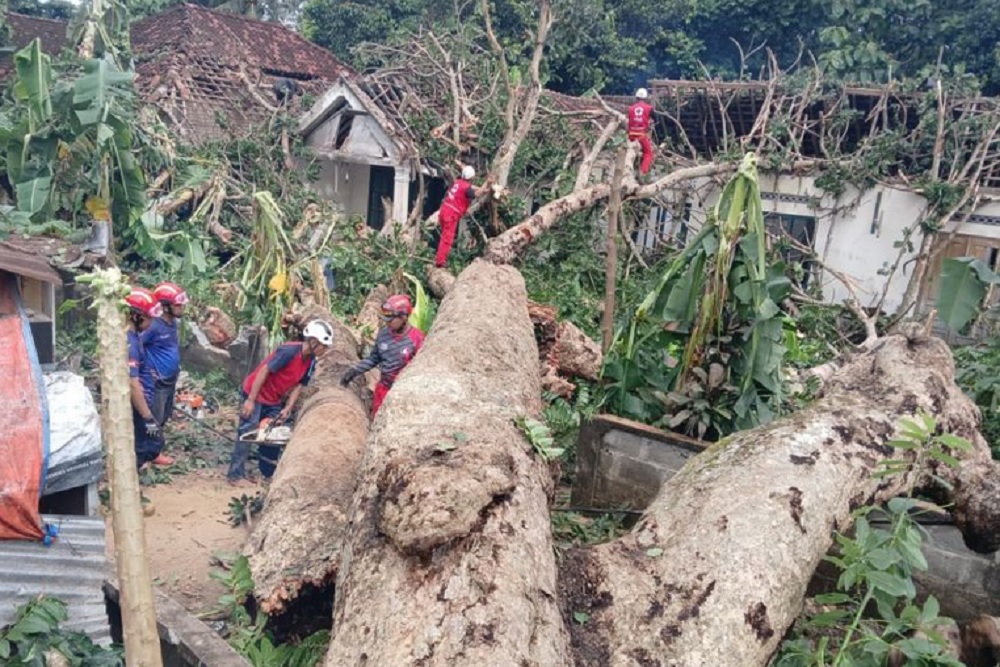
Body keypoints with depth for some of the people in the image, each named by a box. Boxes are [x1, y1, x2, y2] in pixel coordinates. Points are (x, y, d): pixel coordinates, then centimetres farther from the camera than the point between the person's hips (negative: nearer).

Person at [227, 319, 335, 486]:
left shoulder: (311, 362, -4)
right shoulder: (289, 351, -29)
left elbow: (298, 386, 0)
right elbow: (264, 371, -26)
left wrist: (288, 408, -11)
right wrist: (251, 400, -24)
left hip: (274, 401, 8)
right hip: (254, 394, -8)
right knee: (247, 433, -4)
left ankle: (269, 474, 18)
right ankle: (236, 475, 3)